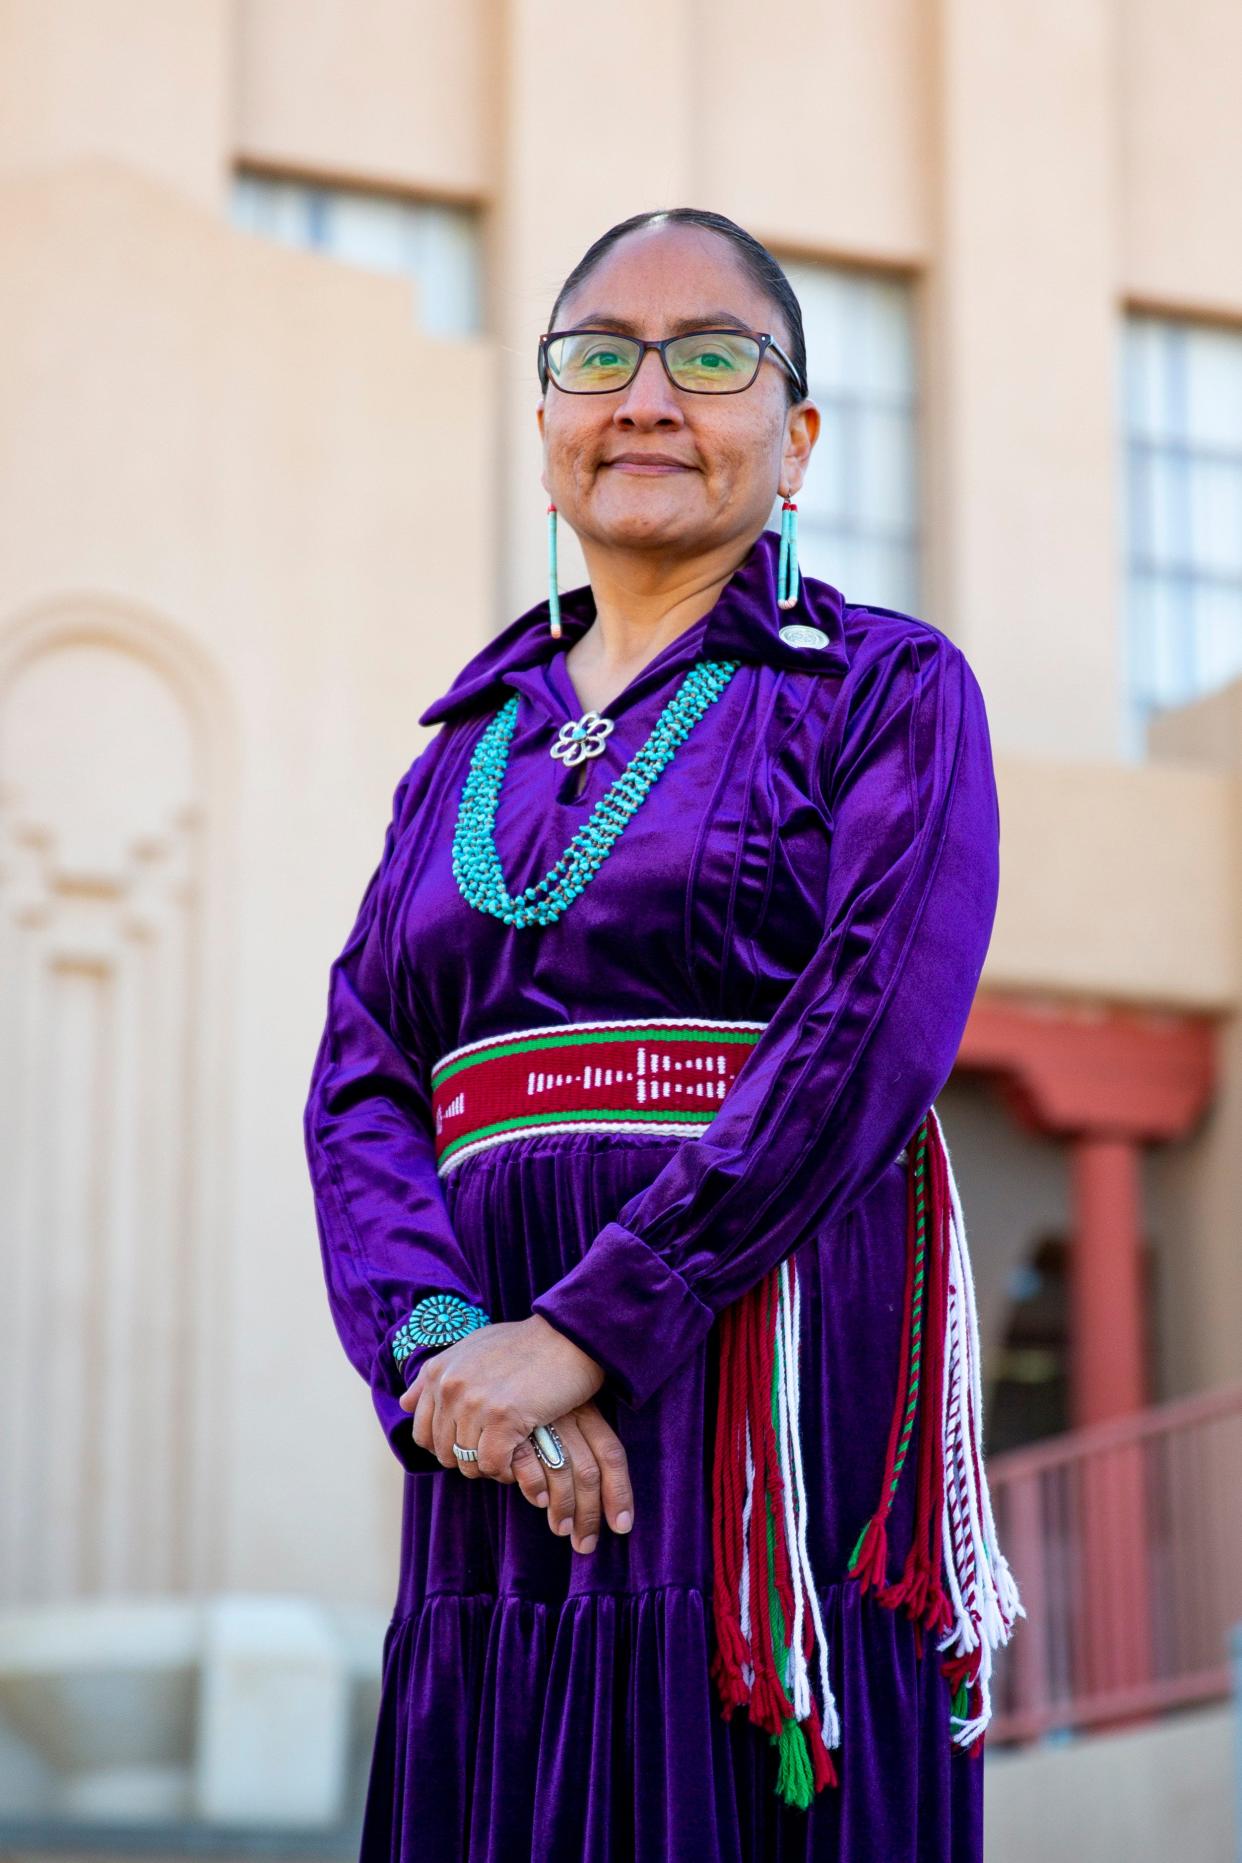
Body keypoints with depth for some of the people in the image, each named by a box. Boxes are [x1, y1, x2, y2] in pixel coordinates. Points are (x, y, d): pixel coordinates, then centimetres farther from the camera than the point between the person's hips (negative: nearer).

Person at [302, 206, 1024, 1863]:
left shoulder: (887, 690, 5)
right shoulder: (470, 743, 19)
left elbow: (872, 1039, -10)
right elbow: (359, 1088, 8)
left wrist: (589, 1329, -18)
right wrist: (439, 1347, -12)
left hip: (782, 1407, -4)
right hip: (508, 1472, 4)